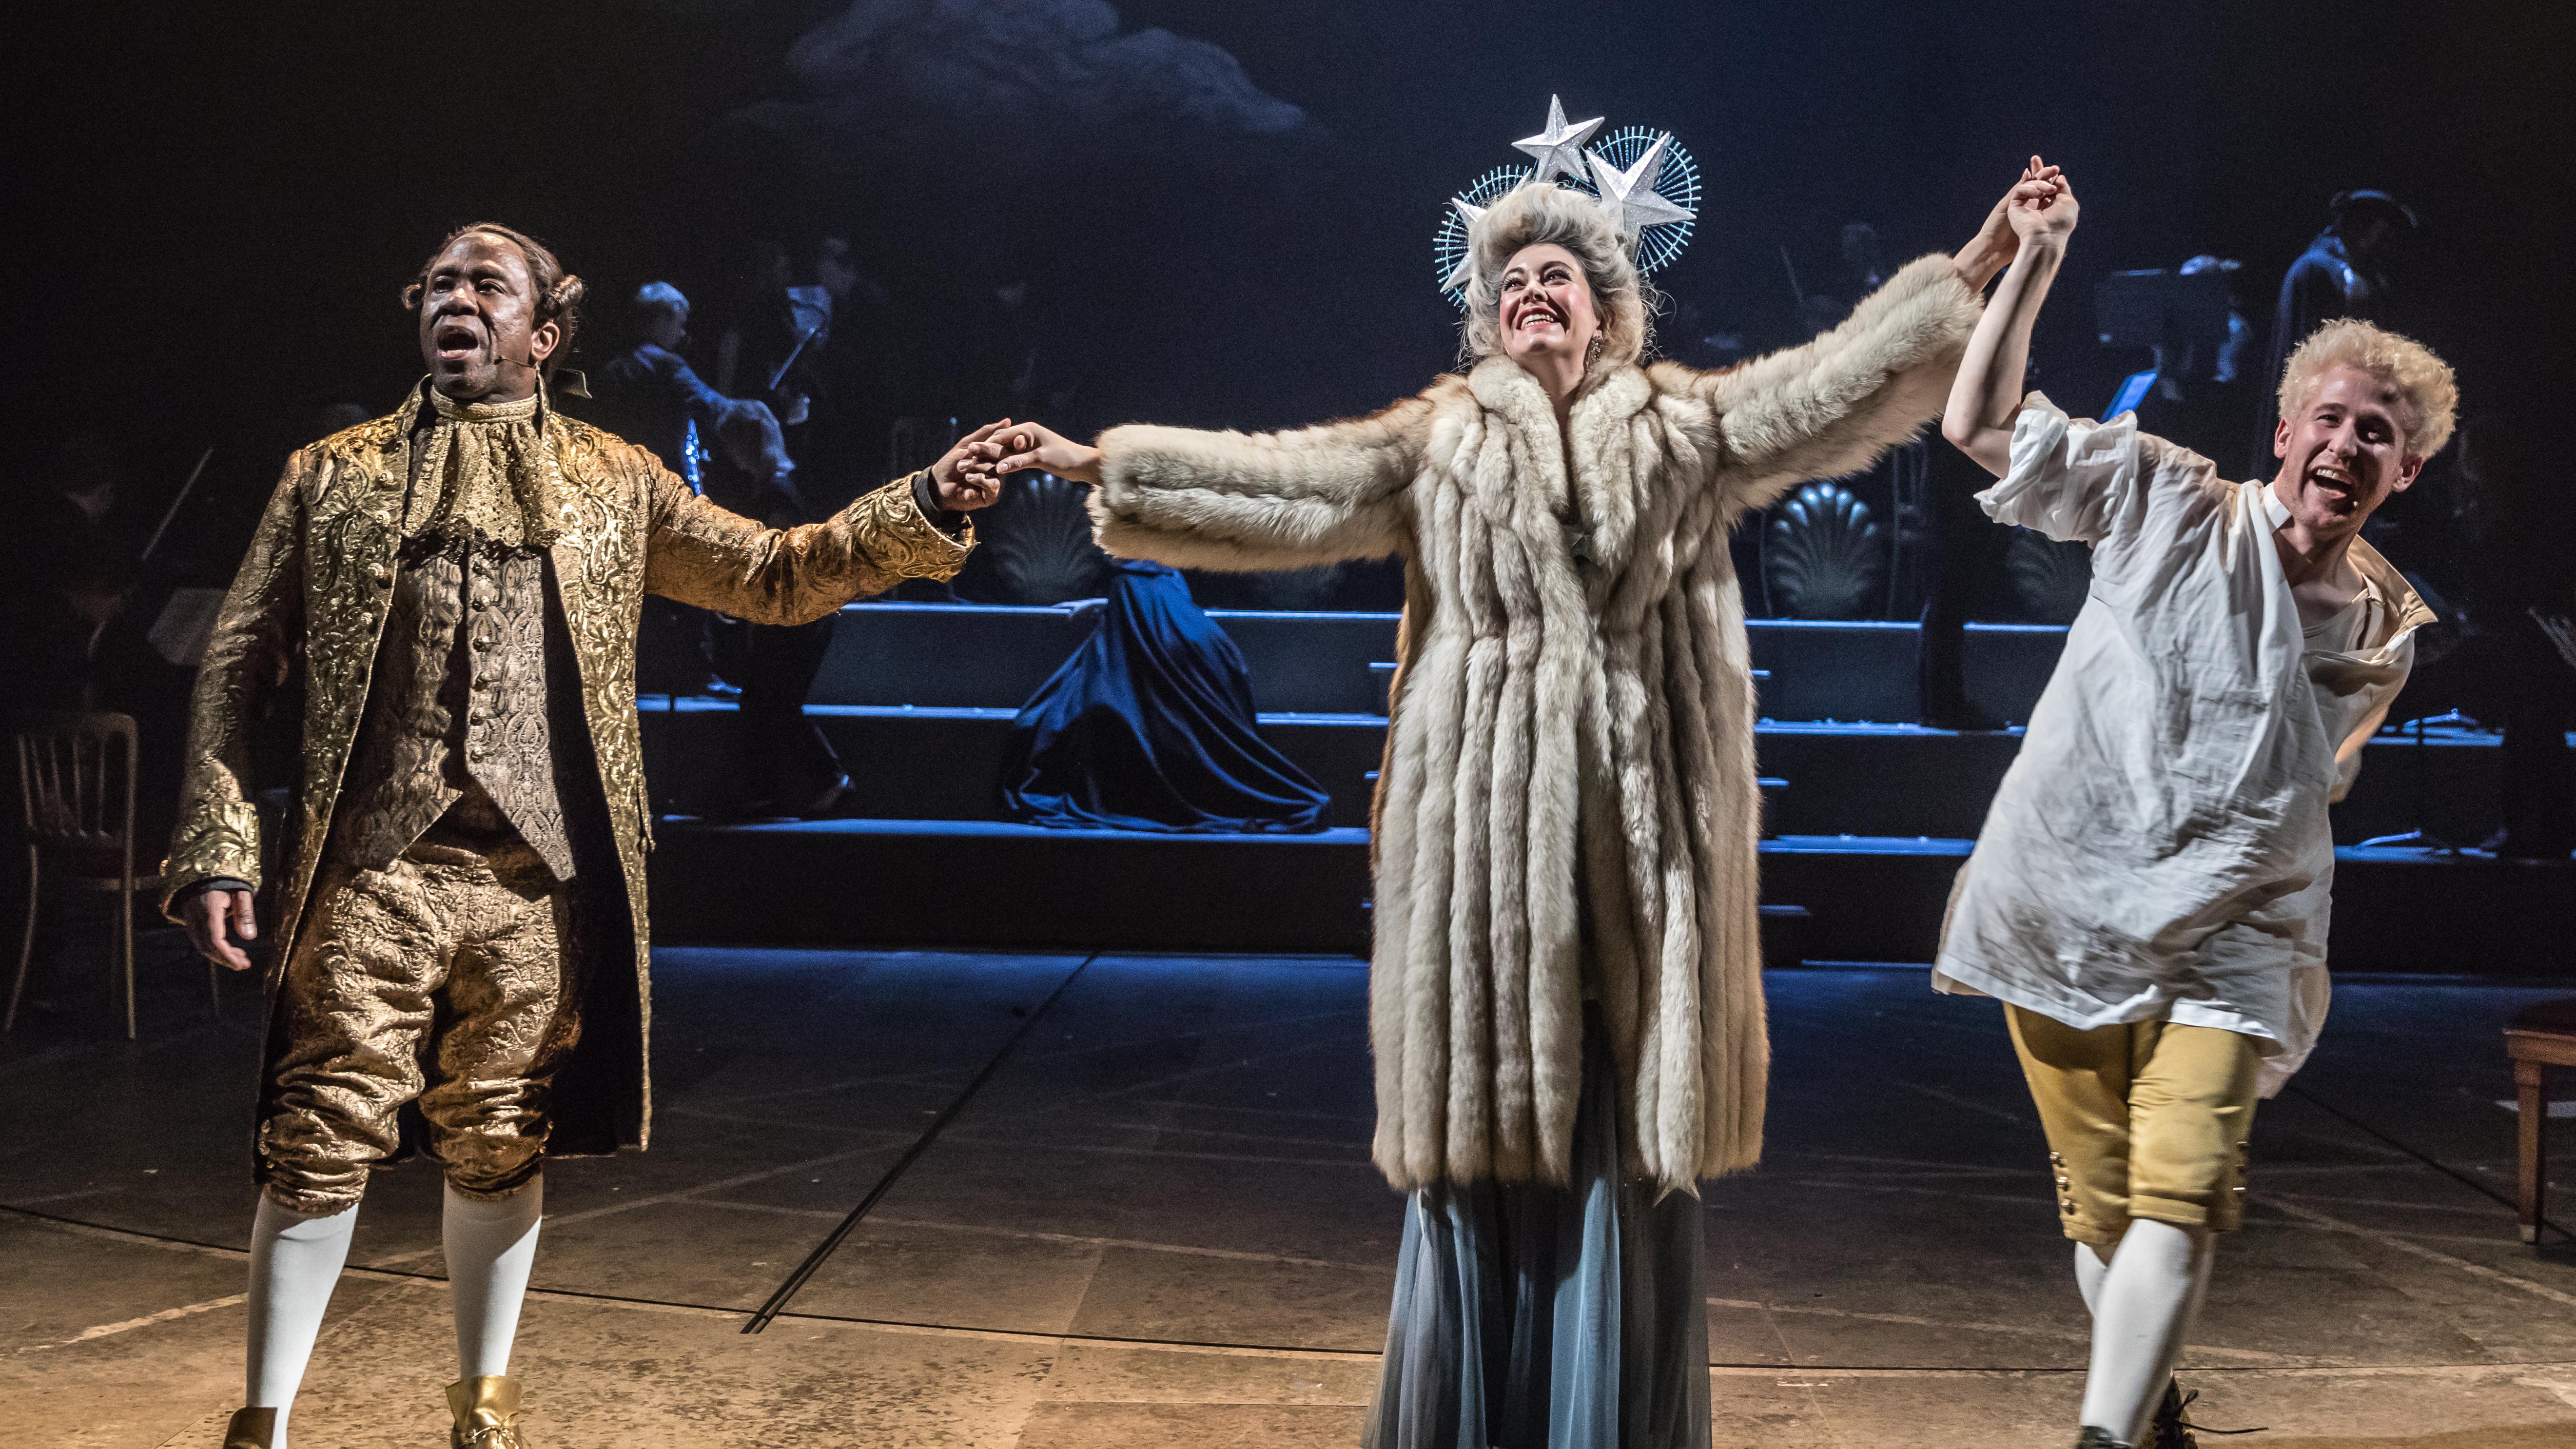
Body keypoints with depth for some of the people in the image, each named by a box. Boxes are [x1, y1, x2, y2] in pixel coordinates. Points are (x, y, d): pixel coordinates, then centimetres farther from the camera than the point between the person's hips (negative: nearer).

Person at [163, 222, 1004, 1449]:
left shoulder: (618, 485, 14)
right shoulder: (333, 476, 11)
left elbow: (776, 575, 13)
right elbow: (237, 663, 10)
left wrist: (920, 510, -1)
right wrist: (217, 846, 1)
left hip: (541, 884, 1)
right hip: (374, 874, -1)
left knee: (502, 1151, 10)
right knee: (323, 1144, -2)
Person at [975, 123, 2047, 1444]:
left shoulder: (1684, 430, 11)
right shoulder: (1438, 444, 11)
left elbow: (1836, 388, 5)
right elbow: (1284, 486, 6)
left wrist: (1971, 272, -3)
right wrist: (1106, 467, 0)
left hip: (1639, 838, 0)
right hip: (1483, 837, 0)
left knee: (1627, 1140, 2)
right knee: (1485, 1127, 3)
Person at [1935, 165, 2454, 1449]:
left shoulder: (2388, 634, 4)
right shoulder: (2175, 505, -5)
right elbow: (1979, 426, -8)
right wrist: (2035, 261, -11)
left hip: (2225, 952, 1)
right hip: (2060, 915, -1)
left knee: (2179, 1205, -15)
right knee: (2100, 1211, 11)